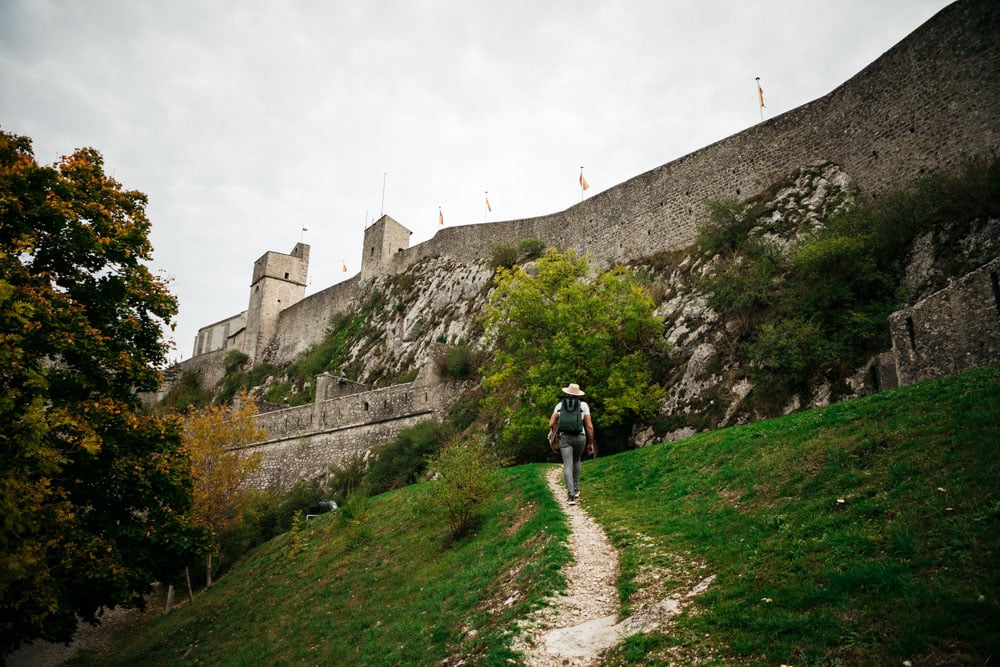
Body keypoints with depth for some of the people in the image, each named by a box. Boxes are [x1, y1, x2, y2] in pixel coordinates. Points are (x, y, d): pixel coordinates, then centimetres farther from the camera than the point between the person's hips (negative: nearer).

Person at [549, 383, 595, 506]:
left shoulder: (560, 405, 7)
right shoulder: (584, 405, 3)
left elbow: (551, 424, 3)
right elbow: (589, 426, -3)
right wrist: (591, 443, 5)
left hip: (565, 438, -1)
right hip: (580, 437, 1)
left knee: (567, 466, -4)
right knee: (576, 461, 26)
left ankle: (571, 494, -19)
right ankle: (576, 488, 28)